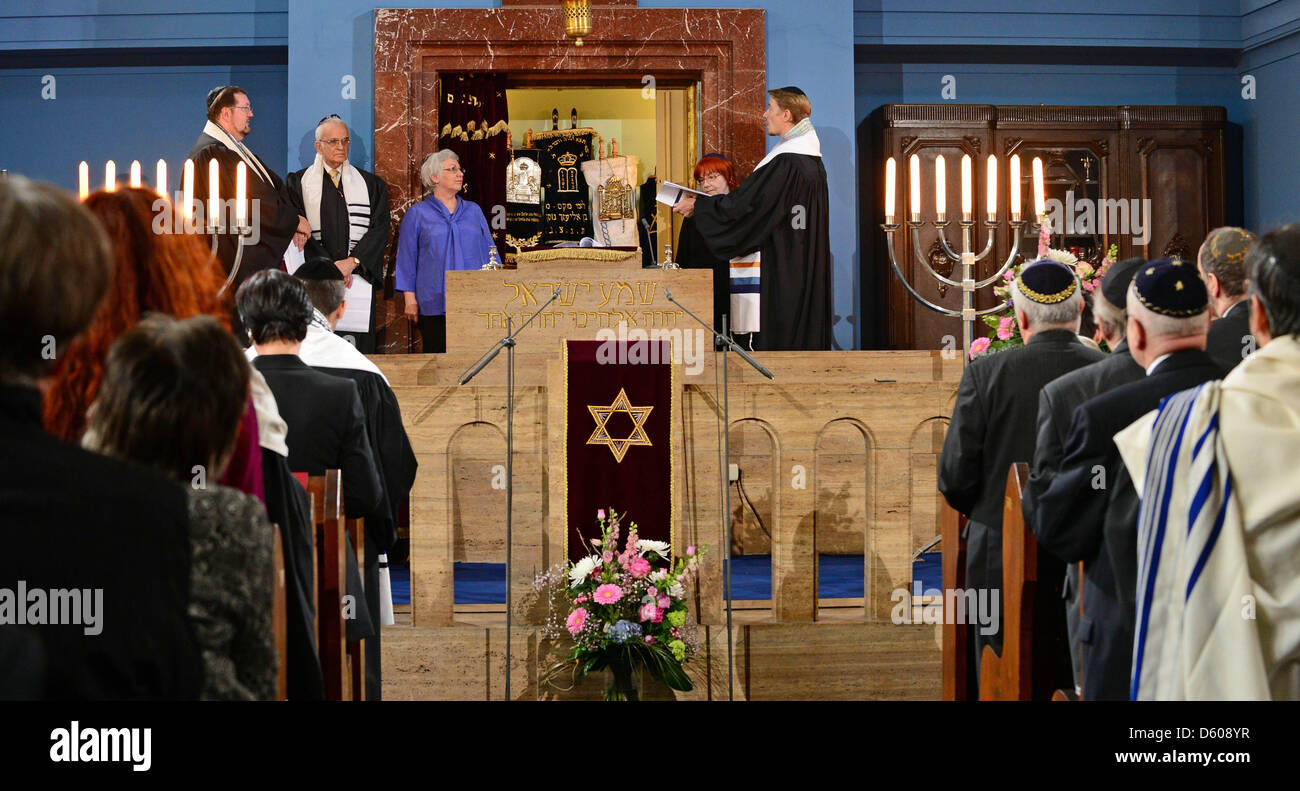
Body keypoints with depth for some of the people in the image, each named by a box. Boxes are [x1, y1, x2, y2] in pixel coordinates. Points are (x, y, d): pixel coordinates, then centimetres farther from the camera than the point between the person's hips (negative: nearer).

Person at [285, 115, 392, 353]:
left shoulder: (371, 184, 14)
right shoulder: (297, 183, 9)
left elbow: (379, 228, 4)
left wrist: (352, 262, -10)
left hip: (359, 278, 1)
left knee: (359, 348, -5)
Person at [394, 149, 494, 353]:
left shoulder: (473, 211, 14)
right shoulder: (417, 214, 6)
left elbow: (489, 251, 17)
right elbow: (407, 259, 5)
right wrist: (410, 299, -2)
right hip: (435, 304, -2)